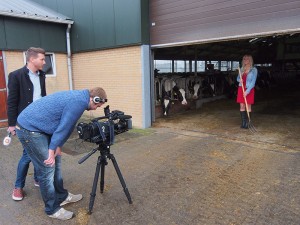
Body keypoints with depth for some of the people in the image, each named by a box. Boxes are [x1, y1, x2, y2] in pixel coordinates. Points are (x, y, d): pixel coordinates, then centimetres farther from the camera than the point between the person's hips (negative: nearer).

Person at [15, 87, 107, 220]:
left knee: (56, 161, 15)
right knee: (47, 168, -2)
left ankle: (61, 196, 30)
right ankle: (52, 209, 13)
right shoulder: (79, 102, -21)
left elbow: (67, 126, 12)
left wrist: (58, 146, 9)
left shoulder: (77, 97, 9)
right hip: (29, 129, -10)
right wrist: (52, 150, -11)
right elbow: (63, 128, -19)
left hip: (36, 126, 10)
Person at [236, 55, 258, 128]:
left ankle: (247, 123, 4)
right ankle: (243, 122, 8)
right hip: (241, 89, 4)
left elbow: (253, 81, -11)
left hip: (249, 89, -4)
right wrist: (239, 80, -10)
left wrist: (247, 91, -19)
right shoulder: (242, 69, 9)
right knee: (242, 106, 2)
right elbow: (238, 78, 15)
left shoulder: (254, 70, -5)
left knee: (248, 106, 0)